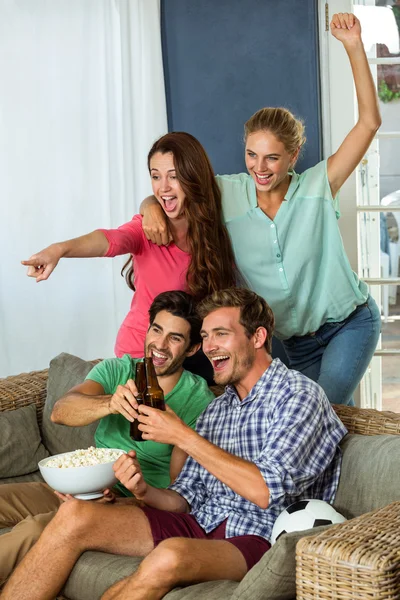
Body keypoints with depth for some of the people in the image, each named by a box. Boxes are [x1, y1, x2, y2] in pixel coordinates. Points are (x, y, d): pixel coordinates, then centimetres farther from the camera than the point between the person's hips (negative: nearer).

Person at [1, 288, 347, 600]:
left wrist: (184, 437, -15)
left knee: (170, 556, -38)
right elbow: (187, 499, 16)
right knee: (75, 515, -11)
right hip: (201, 523, 7)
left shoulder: (299, 395, -6)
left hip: (255, 537, -7)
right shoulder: (216, 410, 18)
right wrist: (146, 491, -7)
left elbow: (267, 491, -19)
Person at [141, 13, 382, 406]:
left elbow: (369, 122, -16)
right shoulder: (227, 193, -8)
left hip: (349, 324, -3)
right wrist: (151, 208, -24)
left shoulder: (317, 186, -12)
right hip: (296, 342, 4)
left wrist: (353, 46, -21)